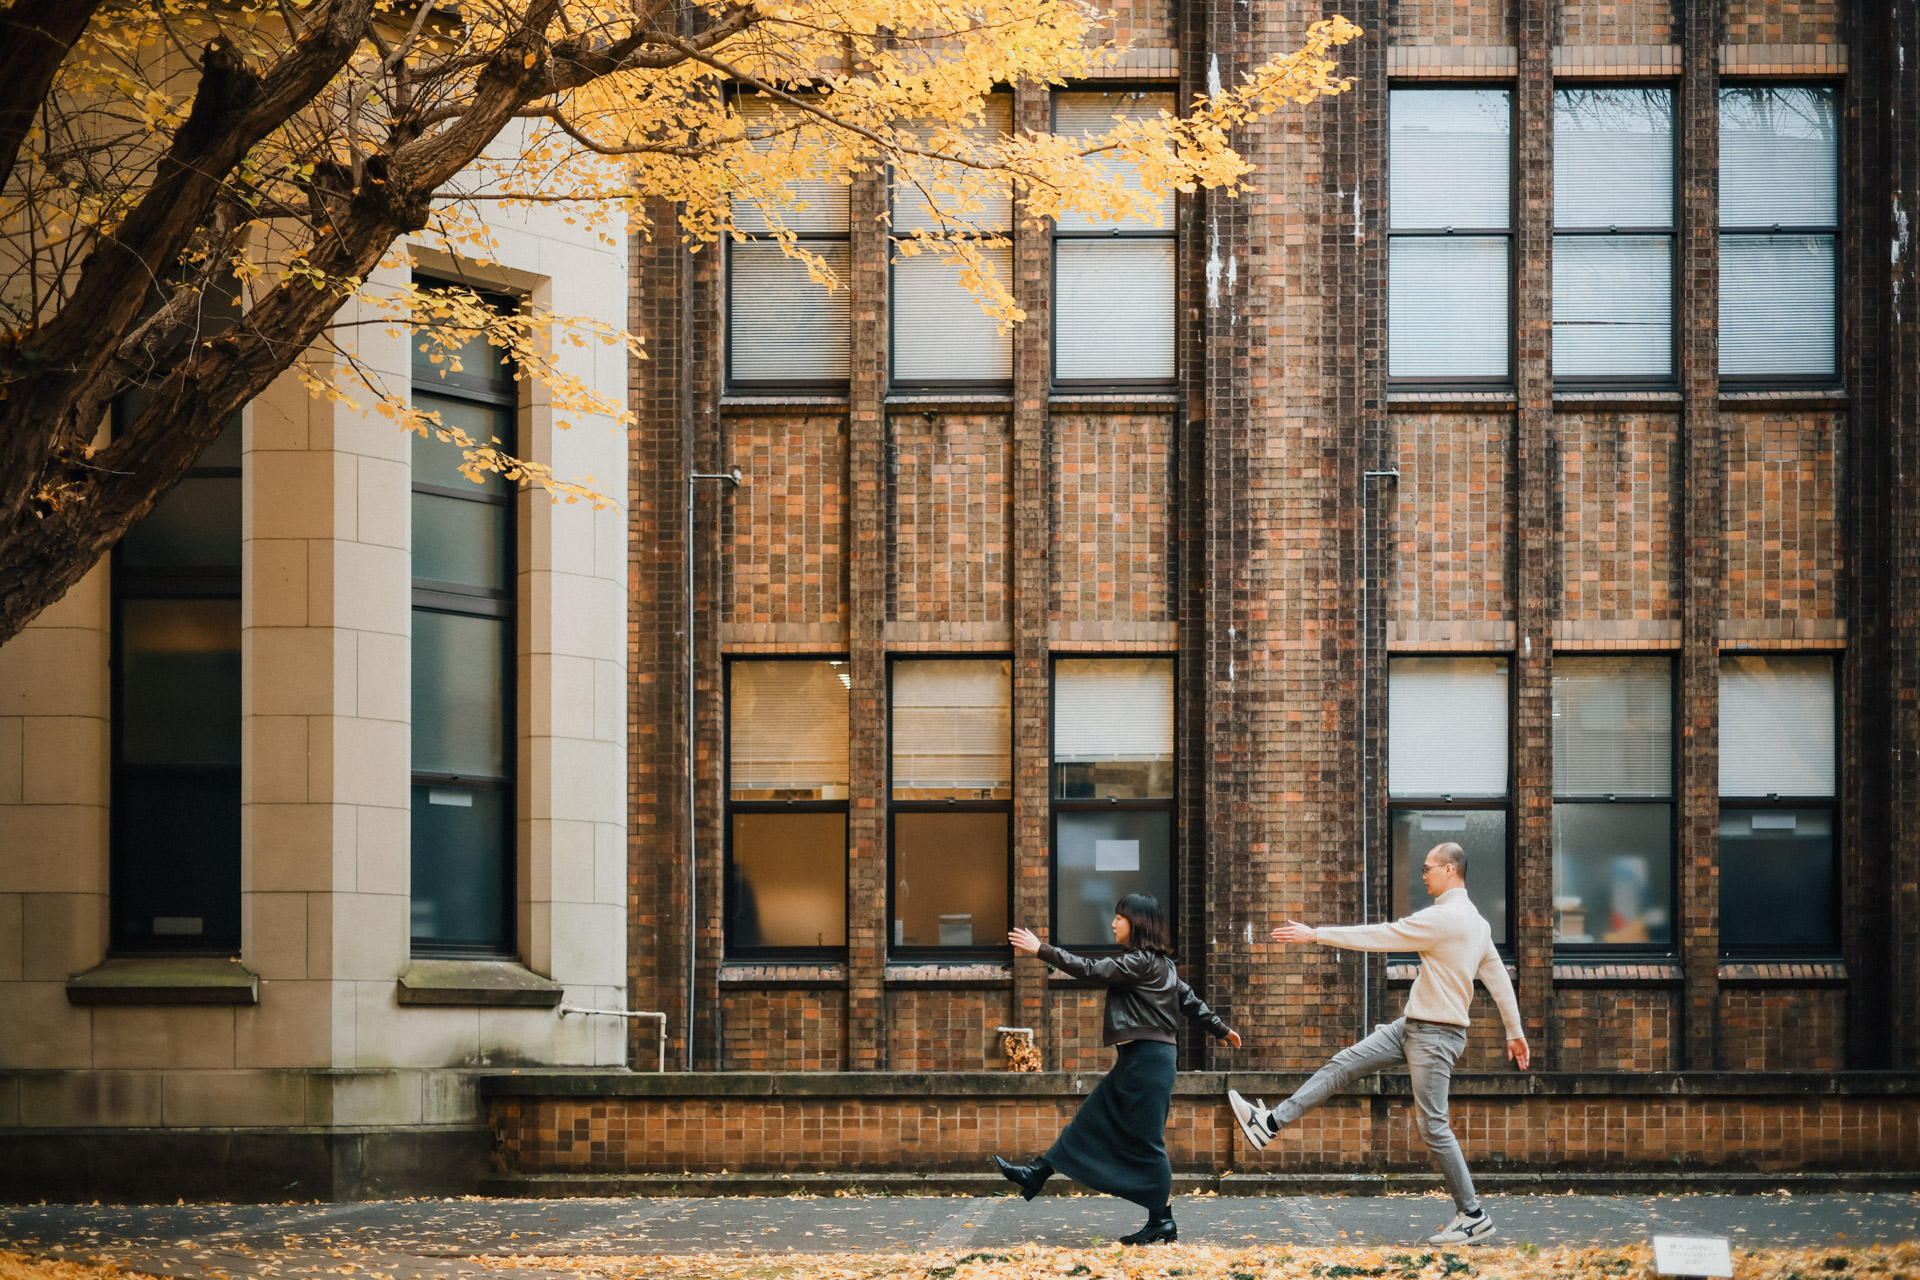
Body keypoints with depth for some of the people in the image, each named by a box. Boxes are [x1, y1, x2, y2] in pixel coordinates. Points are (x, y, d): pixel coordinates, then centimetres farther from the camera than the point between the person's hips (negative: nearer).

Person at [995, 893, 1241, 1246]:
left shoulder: (1143, 962, -15)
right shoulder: (1158, 963, 14)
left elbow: (1090, 969, -20)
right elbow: (1189, 1000, 21)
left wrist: (1041, 950, -19)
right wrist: (1221, 1029, 32)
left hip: (1147, 1059, -10)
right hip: (1136, 1058, 10)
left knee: (1145, 1139, -4)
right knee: (1090, 1121, 12)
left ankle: (1163, 1223, 1)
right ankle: (1035, 1176, 16)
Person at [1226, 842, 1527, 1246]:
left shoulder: (1444, 917, -19)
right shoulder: (1476, 922, 11)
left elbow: (1380, 936, -18)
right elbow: (1498, 976, 15)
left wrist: (1315, 935, -13)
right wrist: (1514, 1032, 22)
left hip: (1435, 1035, -10)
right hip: (1413, 1027, 10)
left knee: (1433, 1125, -6)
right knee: (1344, 1064, 5)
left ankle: (1473, 1216, 0)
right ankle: (1271, 1122, 4)